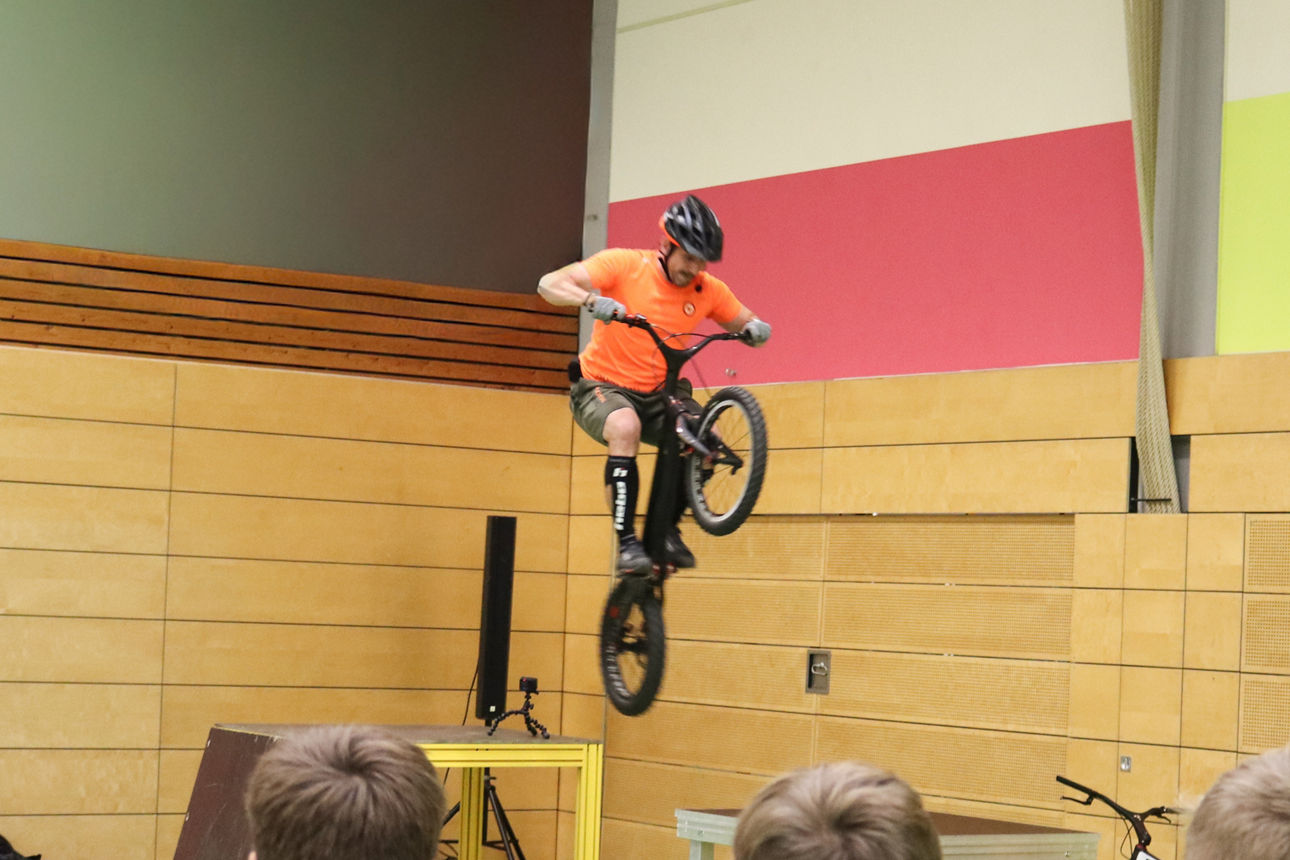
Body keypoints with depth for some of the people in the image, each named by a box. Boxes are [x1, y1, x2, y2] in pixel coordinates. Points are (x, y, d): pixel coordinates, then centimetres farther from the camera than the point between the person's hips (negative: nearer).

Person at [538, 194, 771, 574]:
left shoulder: (708, 290, -4)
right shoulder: (624, 265, -15)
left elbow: (745, 323, 8)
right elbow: (550, 284, -22)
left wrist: (755, 329, -17)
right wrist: (592, 300, -42)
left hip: (656, 394, 4)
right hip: (601, 385, -4)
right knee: (625, 426, -37)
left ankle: (668, 528, -1)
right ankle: (627, 542, -30)